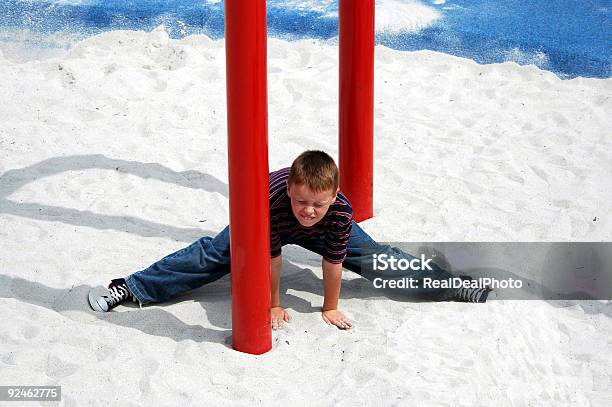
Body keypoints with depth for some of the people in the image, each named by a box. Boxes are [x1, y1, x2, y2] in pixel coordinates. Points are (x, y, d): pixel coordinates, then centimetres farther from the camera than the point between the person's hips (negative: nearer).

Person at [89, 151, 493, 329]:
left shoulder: (340, 211, -40)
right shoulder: (273, 201, -43)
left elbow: (333, 263, -26)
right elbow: (271, 258, -29)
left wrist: (331, 307, -14)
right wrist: (273, 304, -17)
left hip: (321, 235, 2)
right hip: (268, 223, -1)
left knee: (375, 258, 1)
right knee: (211, 255, -7)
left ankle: (448, 285, 16)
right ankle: (131, 288, -2)